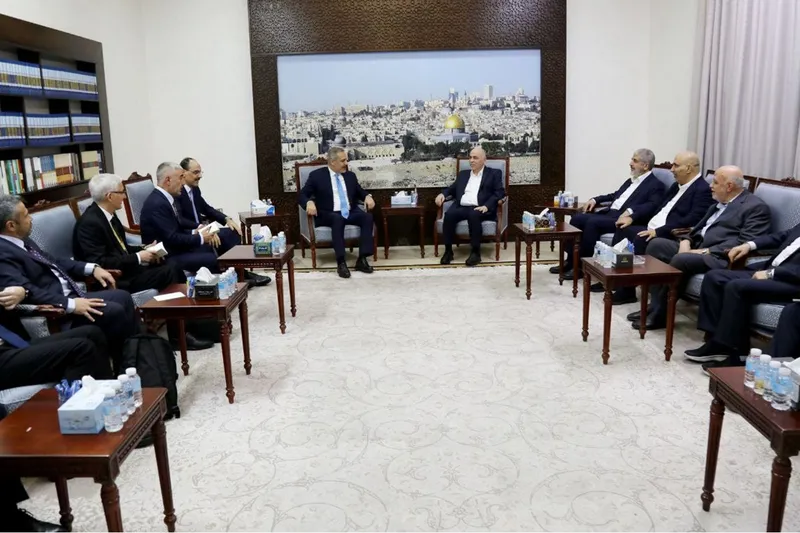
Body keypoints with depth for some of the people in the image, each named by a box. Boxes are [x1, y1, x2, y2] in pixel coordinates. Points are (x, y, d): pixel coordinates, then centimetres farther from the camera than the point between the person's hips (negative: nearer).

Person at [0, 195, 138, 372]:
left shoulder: (21, 240, 12)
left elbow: (51, 261, 22)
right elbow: (27, 292, -29)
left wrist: (91, 268, 11)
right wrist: (70, 305, -31)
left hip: (70, 294, 10)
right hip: (56, 308, -10)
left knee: (122, 297, 3)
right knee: (115, 311, -20)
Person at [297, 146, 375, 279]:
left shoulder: (350, 175, 14)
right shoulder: (317, 175, 1)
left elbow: (360, 192, 25)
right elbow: (301, 195, 0)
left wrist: (367, 196, 0)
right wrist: (309, 202, -24)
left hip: (350, 213, 4)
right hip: (328, 215, -4)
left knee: (367, 217, -26)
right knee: (338, 219, -38)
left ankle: (362, 259, -26)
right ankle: (341, 262, -37)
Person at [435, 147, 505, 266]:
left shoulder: (494, 173, 12)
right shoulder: (463, 174, 26)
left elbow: (499, 192, 1)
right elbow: (452, 189, 25)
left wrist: (486, 206, -15)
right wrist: (442, 194, 2)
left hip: (479, 209, -4)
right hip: (461, 207, 4)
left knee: (473, 215, -37)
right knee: (449, 214, -28)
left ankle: (475, 252, -28)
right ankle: (448, 251, -20)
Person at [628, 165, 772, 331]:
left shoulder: (756, 207, -6)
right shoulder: (719, 203, 21)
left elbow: (744, 243, -17)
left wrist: (706, 251, -20)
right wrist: (686, 241, 0)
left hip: (719, 257, -9)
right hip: (696, 247, 9)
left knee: (680, 260, -32)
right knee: (656, 244, -7)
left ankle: (660, 314, -18)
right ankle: (656, 305, -10)